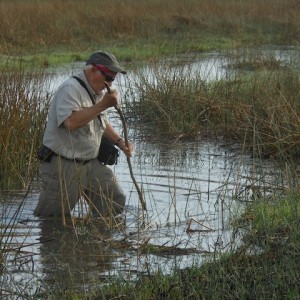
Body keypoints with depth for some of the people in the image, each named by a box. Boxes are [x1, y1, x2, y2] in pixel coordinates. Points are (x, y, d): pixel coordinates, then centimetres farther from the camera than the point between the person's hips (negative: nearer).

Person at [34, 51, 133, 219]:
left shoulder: (99, 93, 13)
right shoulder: (71, 89, -17)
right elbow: (70, 122, -33)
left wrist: (120, 142, 10)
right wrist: (103, 105, -28)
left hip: (90, 163, 8)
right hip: (63, 167, -8)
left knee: (115, 203, 2)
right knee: (52, 219, -1)